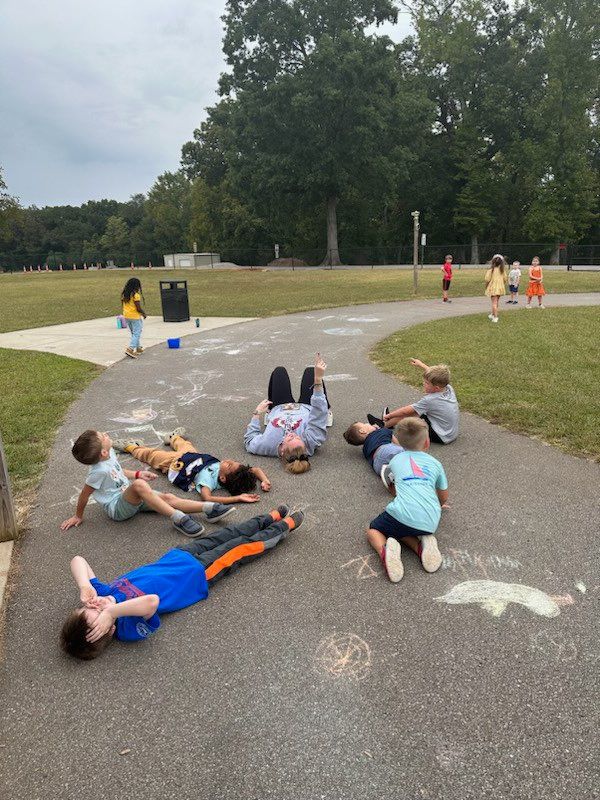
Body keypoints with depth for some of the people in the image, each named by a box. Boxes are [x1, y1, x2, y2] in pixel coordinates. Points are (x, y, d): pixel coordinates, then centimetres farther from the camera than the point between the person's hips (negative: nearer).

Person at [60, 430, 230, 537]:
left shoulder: (108, 455, -2)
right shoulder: (99, 471, -27)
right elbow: (84, 495, -14)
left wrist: (137, 474, 9)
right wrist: (78, 516, 0)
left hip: (130, 498, 9)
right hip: (117, 508, -9)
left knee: (168, 497, -11)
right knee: (139, 485, -39)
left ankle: (208, 508, -23)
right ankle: (178, 518, -44)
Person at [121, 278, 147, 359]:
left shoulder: (124, 294, 5)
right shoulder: (136, 295, -18)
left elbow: (123, 305, 12)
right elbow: (138, 308, -18)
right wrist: (144, 314, -1)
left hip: (126, 316, 8)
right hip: (135, 316, -8)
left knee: (133, 333, 19)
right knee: (137, 334, -2)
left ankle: (138, 348, 28)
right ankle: (130, 349, -15)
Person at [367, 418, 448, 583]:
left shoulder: (395, 460, 20)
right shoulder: (435, 463, 21)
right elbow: (444, 498, 30)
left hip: (402, 514, -3)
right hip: (430, 523, 3)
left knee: (373, 531, 19)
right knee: (401, 531, 29)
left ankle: (385, 550, -14)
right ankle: (423, 543, -1)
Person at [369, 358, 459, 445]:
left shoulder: (429, 400, -26)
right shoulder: (449, 388, -7)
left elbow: (406, 411, -15)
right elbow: (434, 373, 15)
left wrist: (389, 415, -2)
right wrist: (421, 365, 24)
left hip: (441, 437, -8)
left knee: (407, 413, -3)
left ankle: (385, 424, 18)